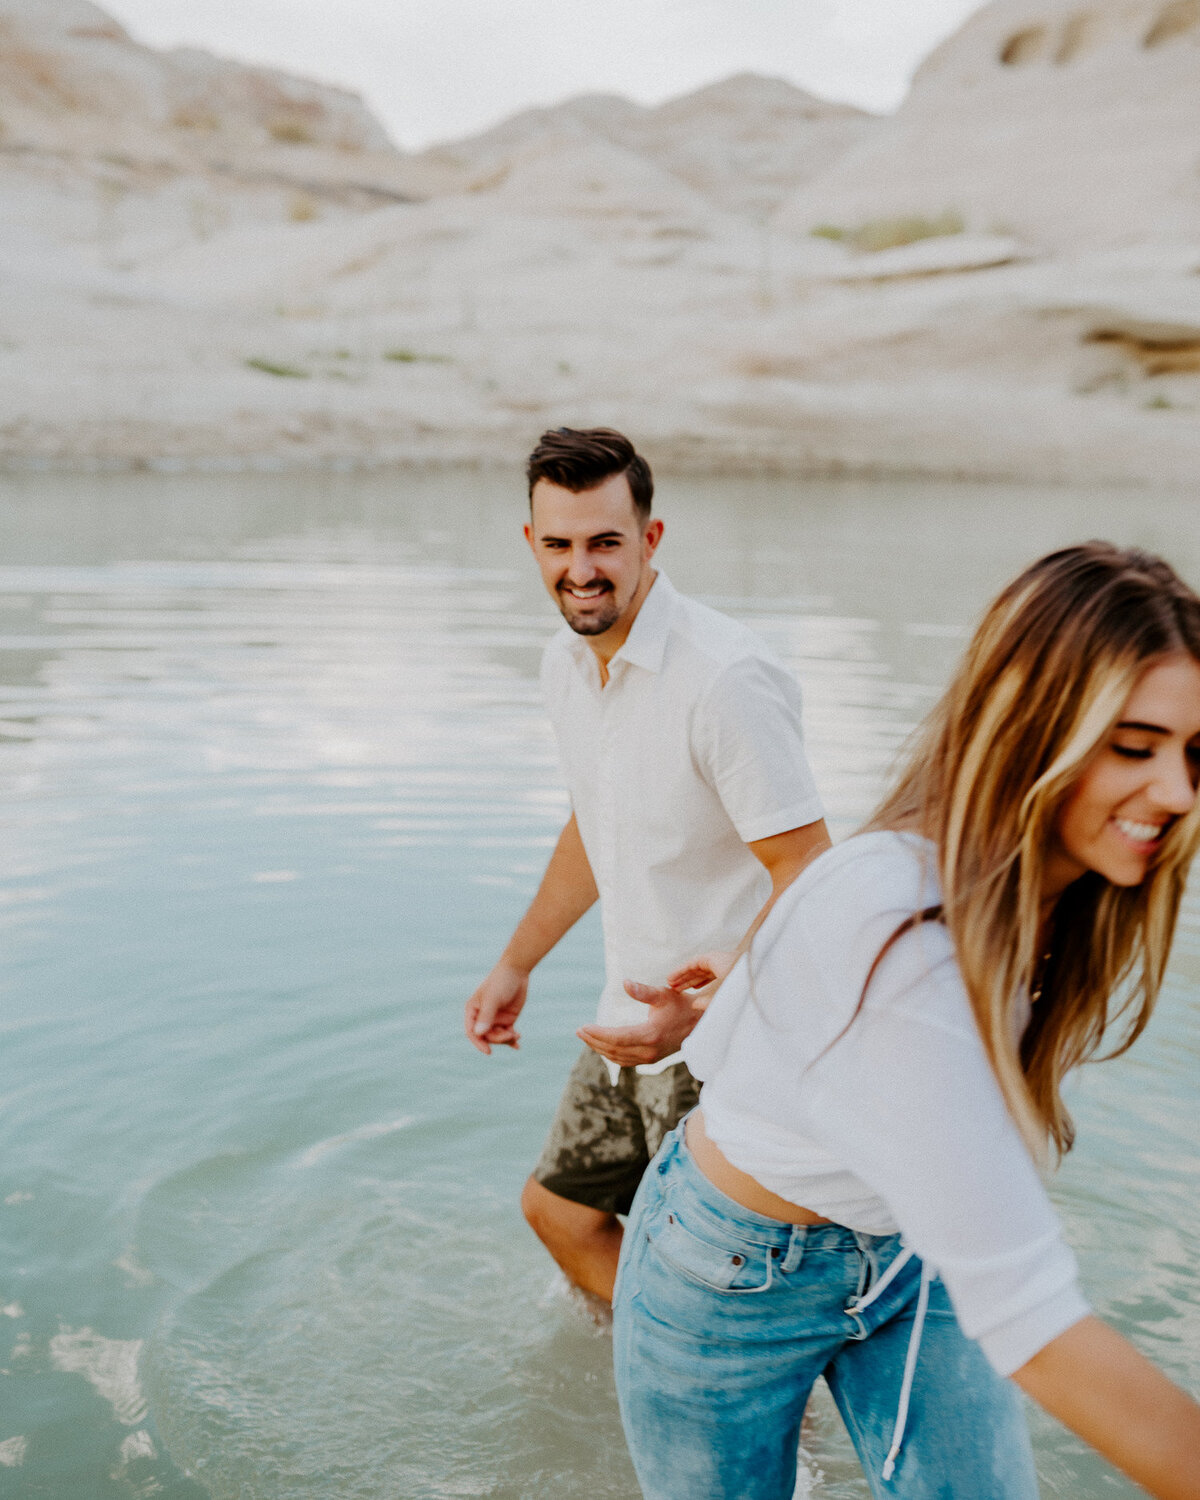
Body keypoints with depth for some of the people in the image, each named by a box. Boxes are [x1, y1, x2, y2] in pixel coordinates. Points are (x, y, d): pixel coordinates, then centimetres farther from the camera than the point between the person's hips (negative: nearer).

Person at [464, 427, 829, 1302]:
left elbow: (807, 874, -23)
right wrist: (517, 964, 24)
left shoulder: (726, 677, -24)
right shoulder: (566, 664, 3)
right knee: (560, 1209, 23)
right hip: (634, 1019, 9)